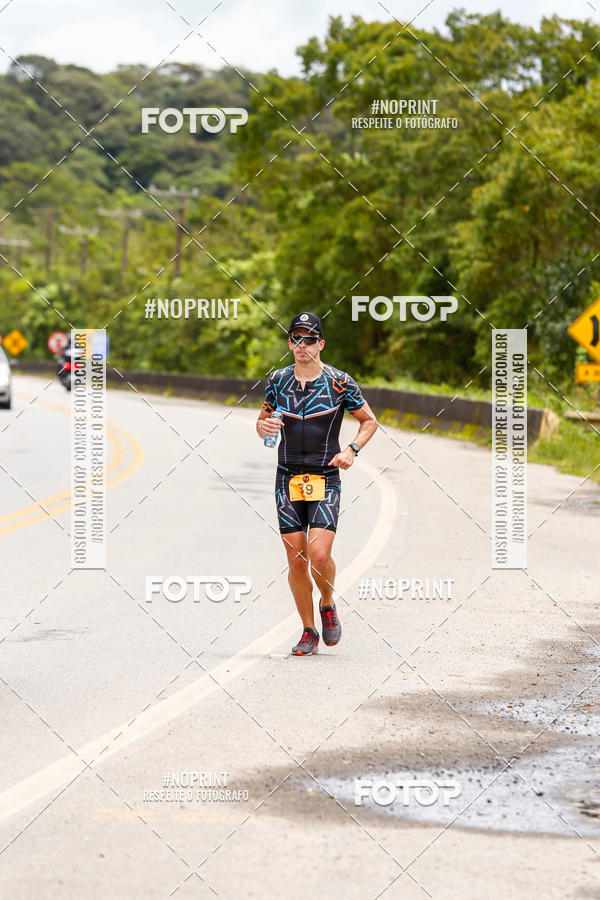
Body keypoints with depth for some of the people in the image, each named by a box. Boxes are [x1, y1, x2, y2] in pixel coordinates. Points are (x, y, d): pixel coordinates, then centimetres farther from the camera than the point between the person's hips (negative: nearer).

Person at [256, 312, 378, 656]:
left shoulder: (340, 382, -3)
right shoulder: (278, 380, 6)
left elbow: (370, 421, 8)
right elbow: (263, 421, 18)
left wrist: (351, 450, -8)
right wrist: (264, 426, -6)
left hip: (325, 479, -3)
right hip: (288, 478, 3)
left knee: (320, 554, -16)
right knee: (296, 560, 1)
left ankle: (328, 605, 15)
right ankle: (309, 633, 14)